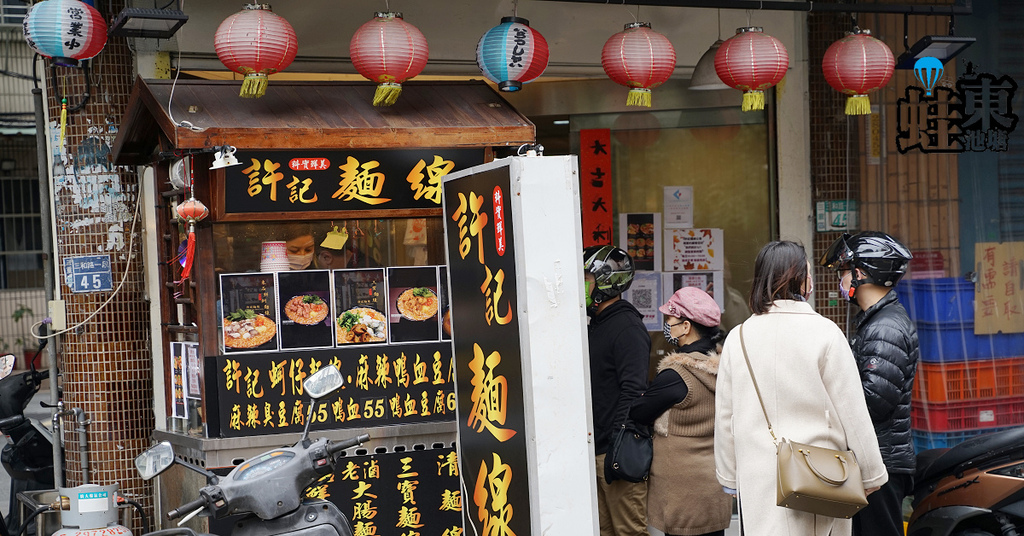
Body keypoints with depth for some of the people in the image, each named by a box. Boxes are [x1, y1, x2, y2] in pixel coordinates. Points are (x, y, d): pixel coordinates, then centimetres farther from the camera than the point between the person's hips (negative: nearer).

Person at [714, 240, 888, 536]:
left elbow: (725, 416, 8)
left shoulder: (737, 337, 3)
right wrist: (871, 475, 5)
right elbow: (853, 412, -5)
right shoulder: (824, 332, -7)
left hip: (757, 481, 3)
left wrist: (730, 477, 19)